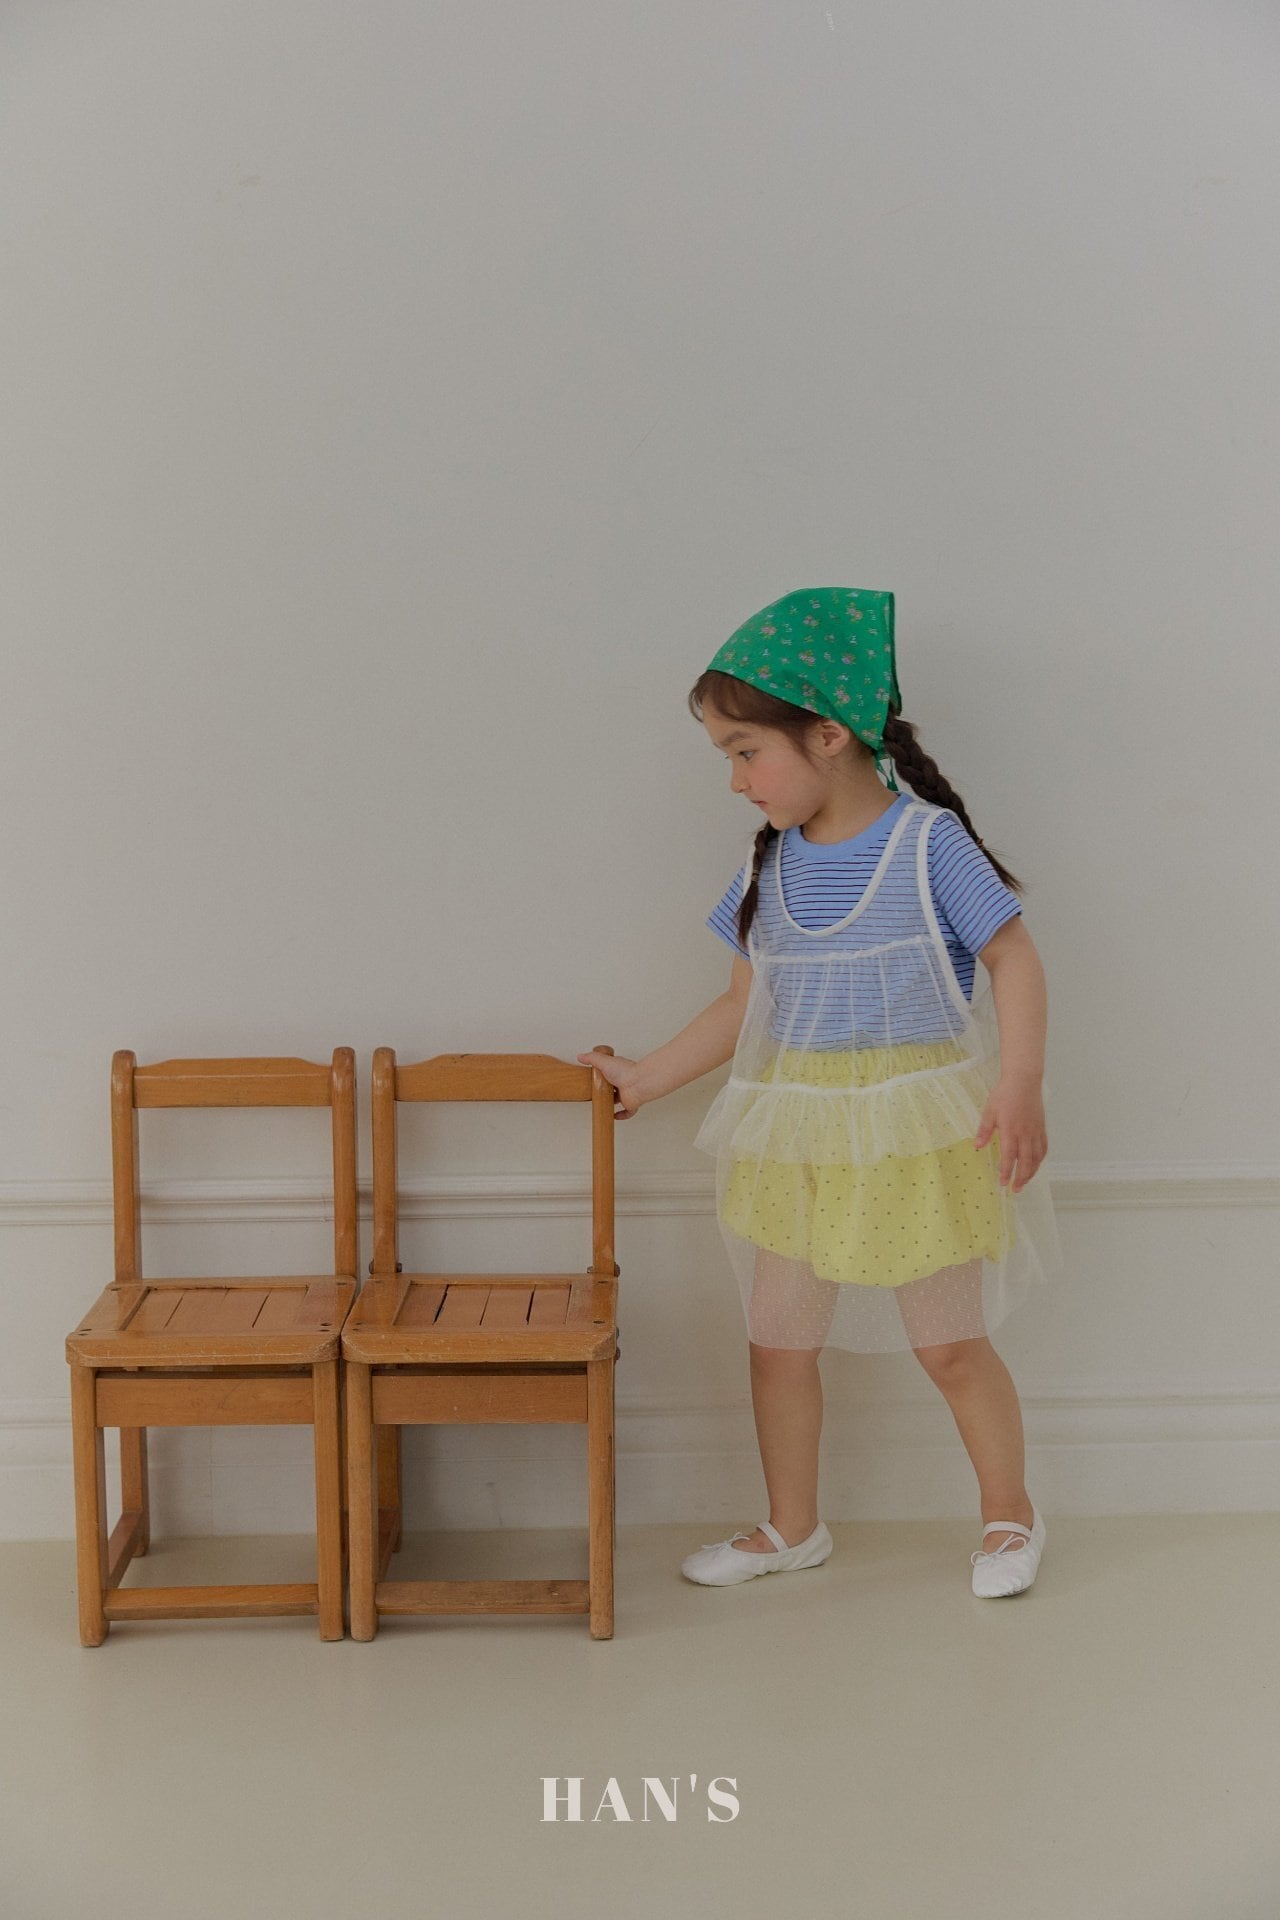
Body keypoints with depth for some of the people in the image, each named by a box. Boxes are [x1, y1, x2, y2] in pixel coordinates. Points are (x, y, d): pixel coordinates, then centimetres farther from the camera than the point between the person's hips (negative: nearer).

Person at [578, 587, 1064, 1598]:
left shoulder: (927, 841, -12)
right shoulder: (771, 865, 5)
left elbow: (1014, 957, -11)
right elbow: (747, 1002, 14)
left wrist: (1020, 1084, -22)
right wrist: (645, 1078, 14)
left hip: (915, 1138, -5)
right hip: (796, 1138, 6)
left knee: (950, 1343, 5)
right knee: (779, 1337, 10)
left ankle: (1010, 1515, 27)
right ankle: (792, 1528, 28)